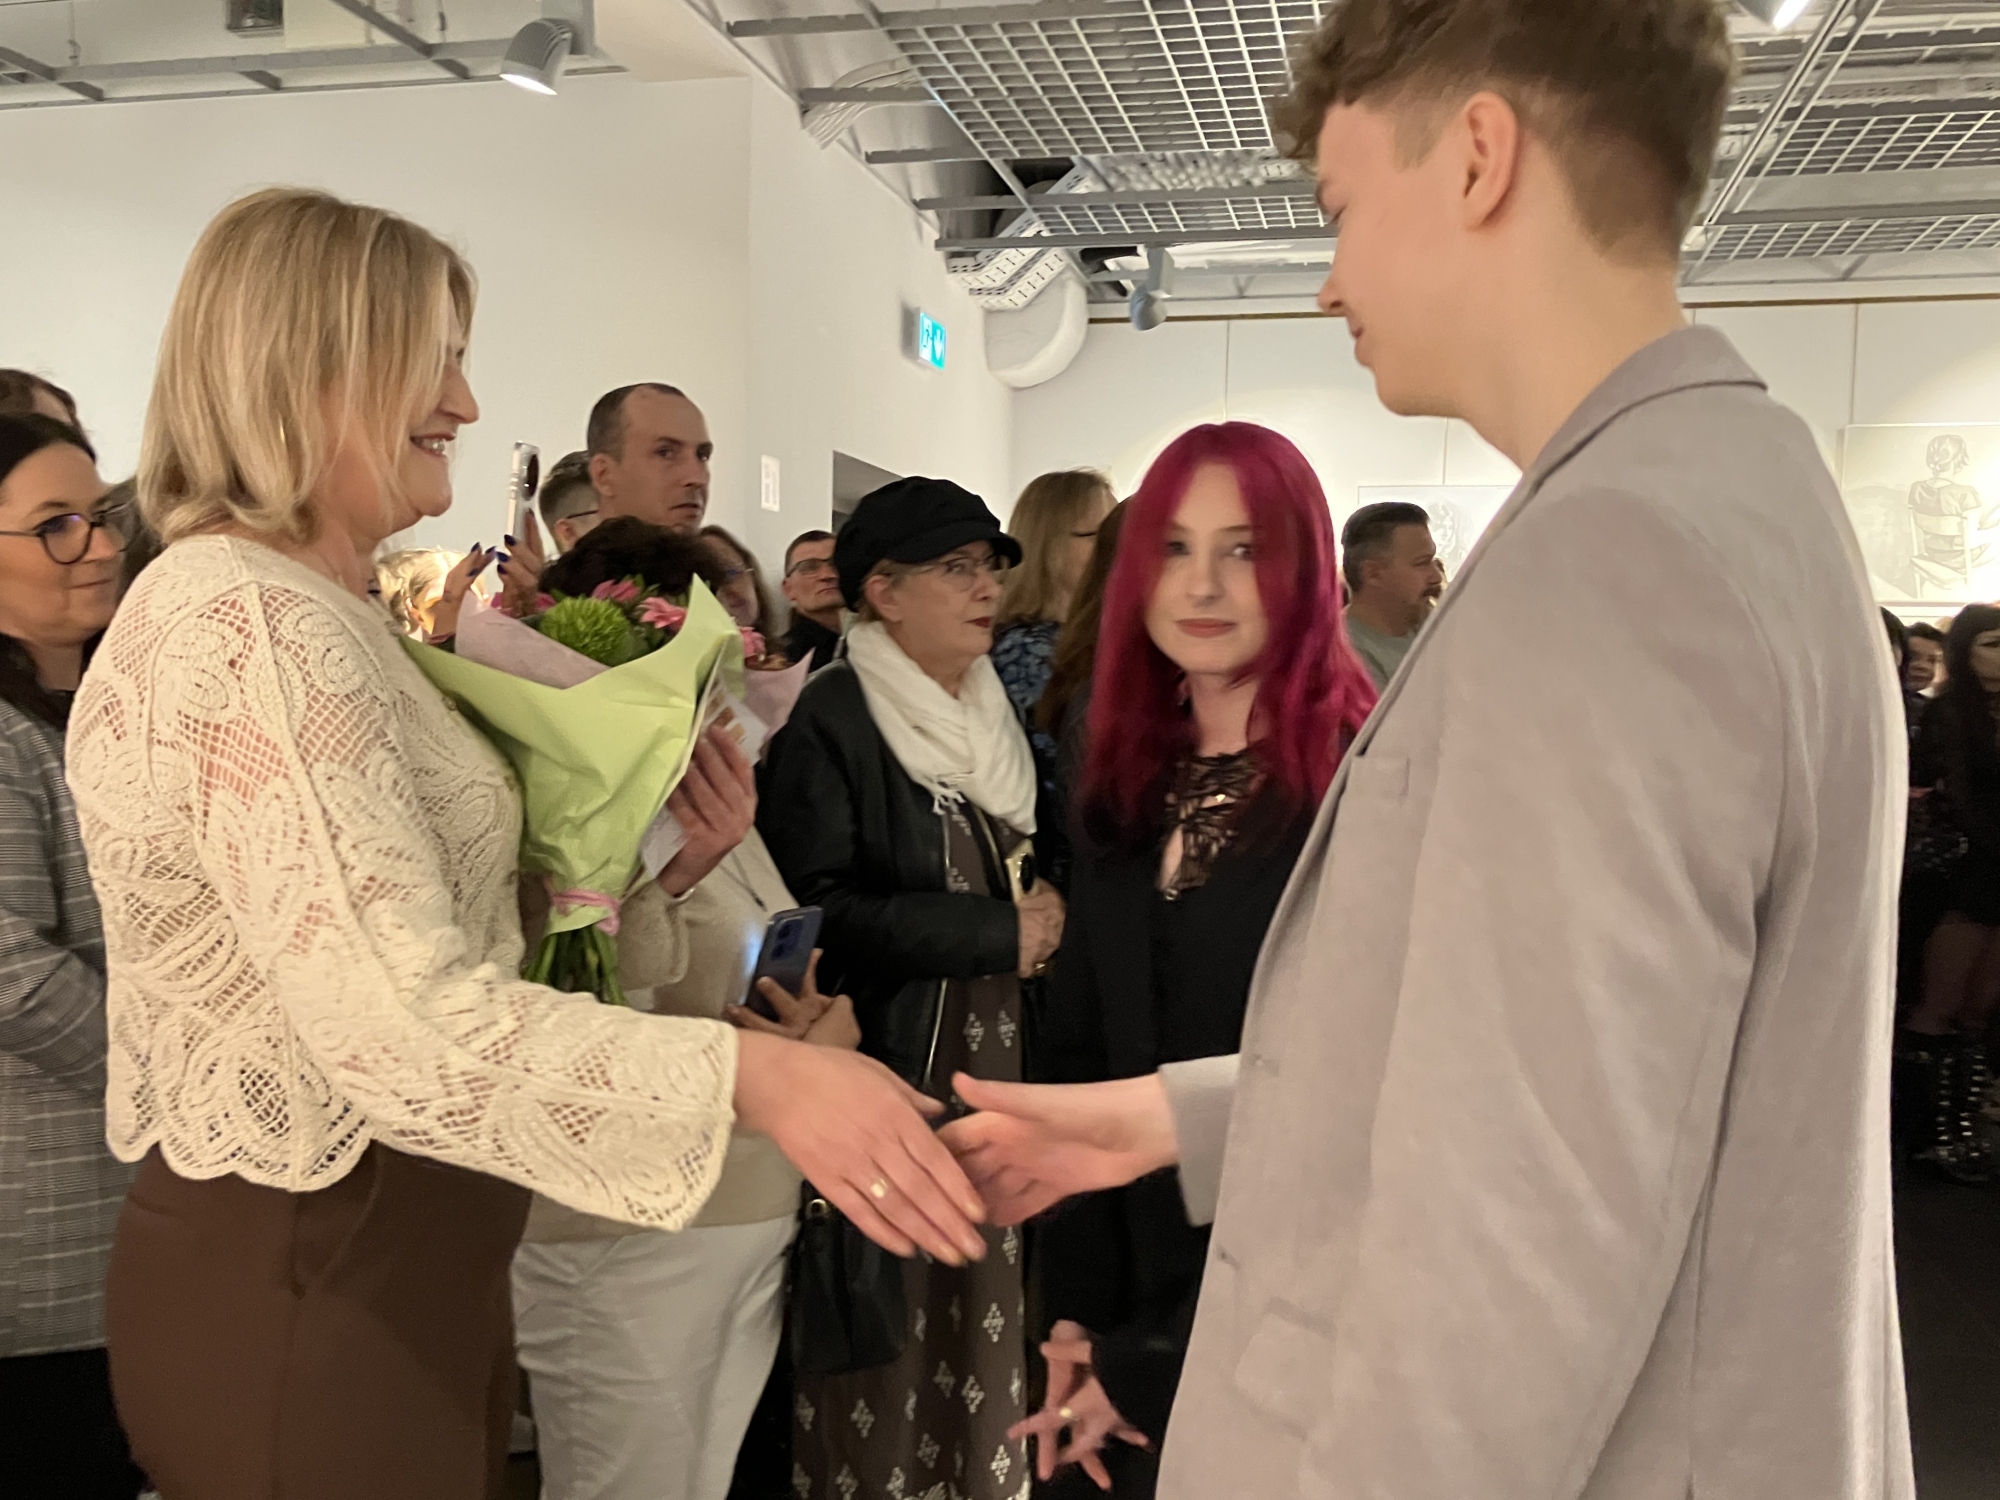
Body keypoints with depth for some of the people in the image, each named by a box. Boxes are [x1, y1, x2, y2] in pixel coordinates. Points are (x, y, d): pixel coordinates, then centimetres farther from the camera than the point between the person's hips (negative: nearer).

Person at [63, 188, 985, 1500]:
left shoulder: (325, 614, 12)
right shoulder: (242, 625, -21)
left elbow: (437, 923, 9)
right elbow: (407, 1024, -31)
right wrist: (757, 1075, -33)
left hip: (404, 1260, 10)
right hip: (301, 1290, -10)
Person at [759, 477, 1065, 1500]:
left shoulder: (999, 715, 14)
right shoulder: (832, 720, -8)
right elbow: (814, 909, -19)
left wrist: (1050, 918, 3)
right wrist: (996, 931, -16)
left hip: (1000, 1079, 6)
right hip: (890, 1080, -6)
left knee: (985, 1330, 9)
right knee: (886, 1350, 2)